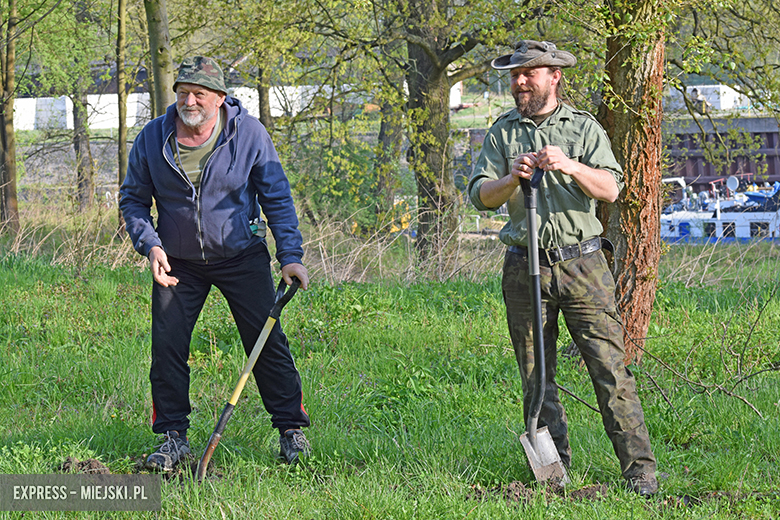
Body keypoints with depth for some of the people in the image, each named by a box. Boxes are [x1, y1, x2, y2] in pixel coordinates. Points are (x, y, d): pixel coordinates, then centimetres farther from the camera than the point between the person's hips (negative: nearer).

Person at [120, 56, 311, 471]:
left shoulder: (249, 134, -11)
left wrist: (290, 255, -11)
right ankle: (173, 436, 11)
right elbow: (132, 199, 4)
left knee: (267, 342, -4)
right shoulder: (152, 140, -8)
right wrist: (150, 244, -13)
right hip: (178, 262, 1)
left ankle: (291, 429, 8)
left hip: (242, 255, -1)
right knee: (166, 346, -3)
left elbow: (277, 198, -3)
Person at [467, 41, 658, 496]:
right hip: (525, 268, 2)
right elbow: (481, 196, 1)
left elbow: (611, 189, -7)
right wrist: (512, 179, -18)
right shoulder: (503, 133, 10)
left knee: (610, 368, -7)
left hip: (581, 264, -2)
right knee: (536, 376, 4)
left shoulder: (584, 128, 6)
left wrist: (571, 167, -24)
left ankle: (640, 471, -7)